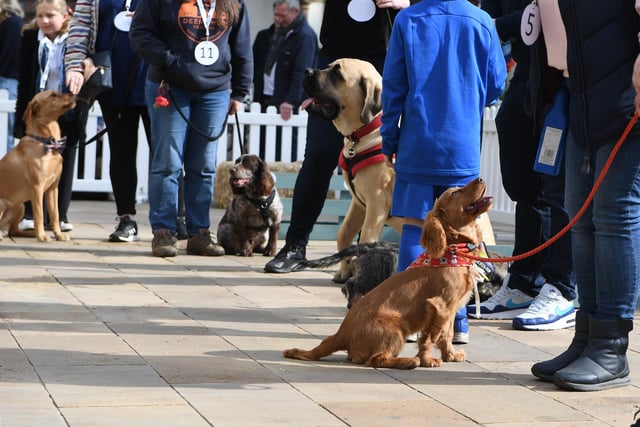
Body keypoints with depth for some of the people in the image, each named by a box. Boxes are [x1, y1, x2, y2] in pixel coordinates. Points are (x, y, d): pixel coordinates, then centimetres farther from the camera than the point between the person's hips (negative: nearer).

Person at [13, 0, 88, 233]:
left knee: (64, 166, 6)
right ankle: (30, 215, 10)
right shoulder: (30, 39, -3)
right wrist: (22, 113, -4)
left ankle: (60, 216, 14)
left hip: (67, 115, -1)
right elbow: (24, 80, -1)